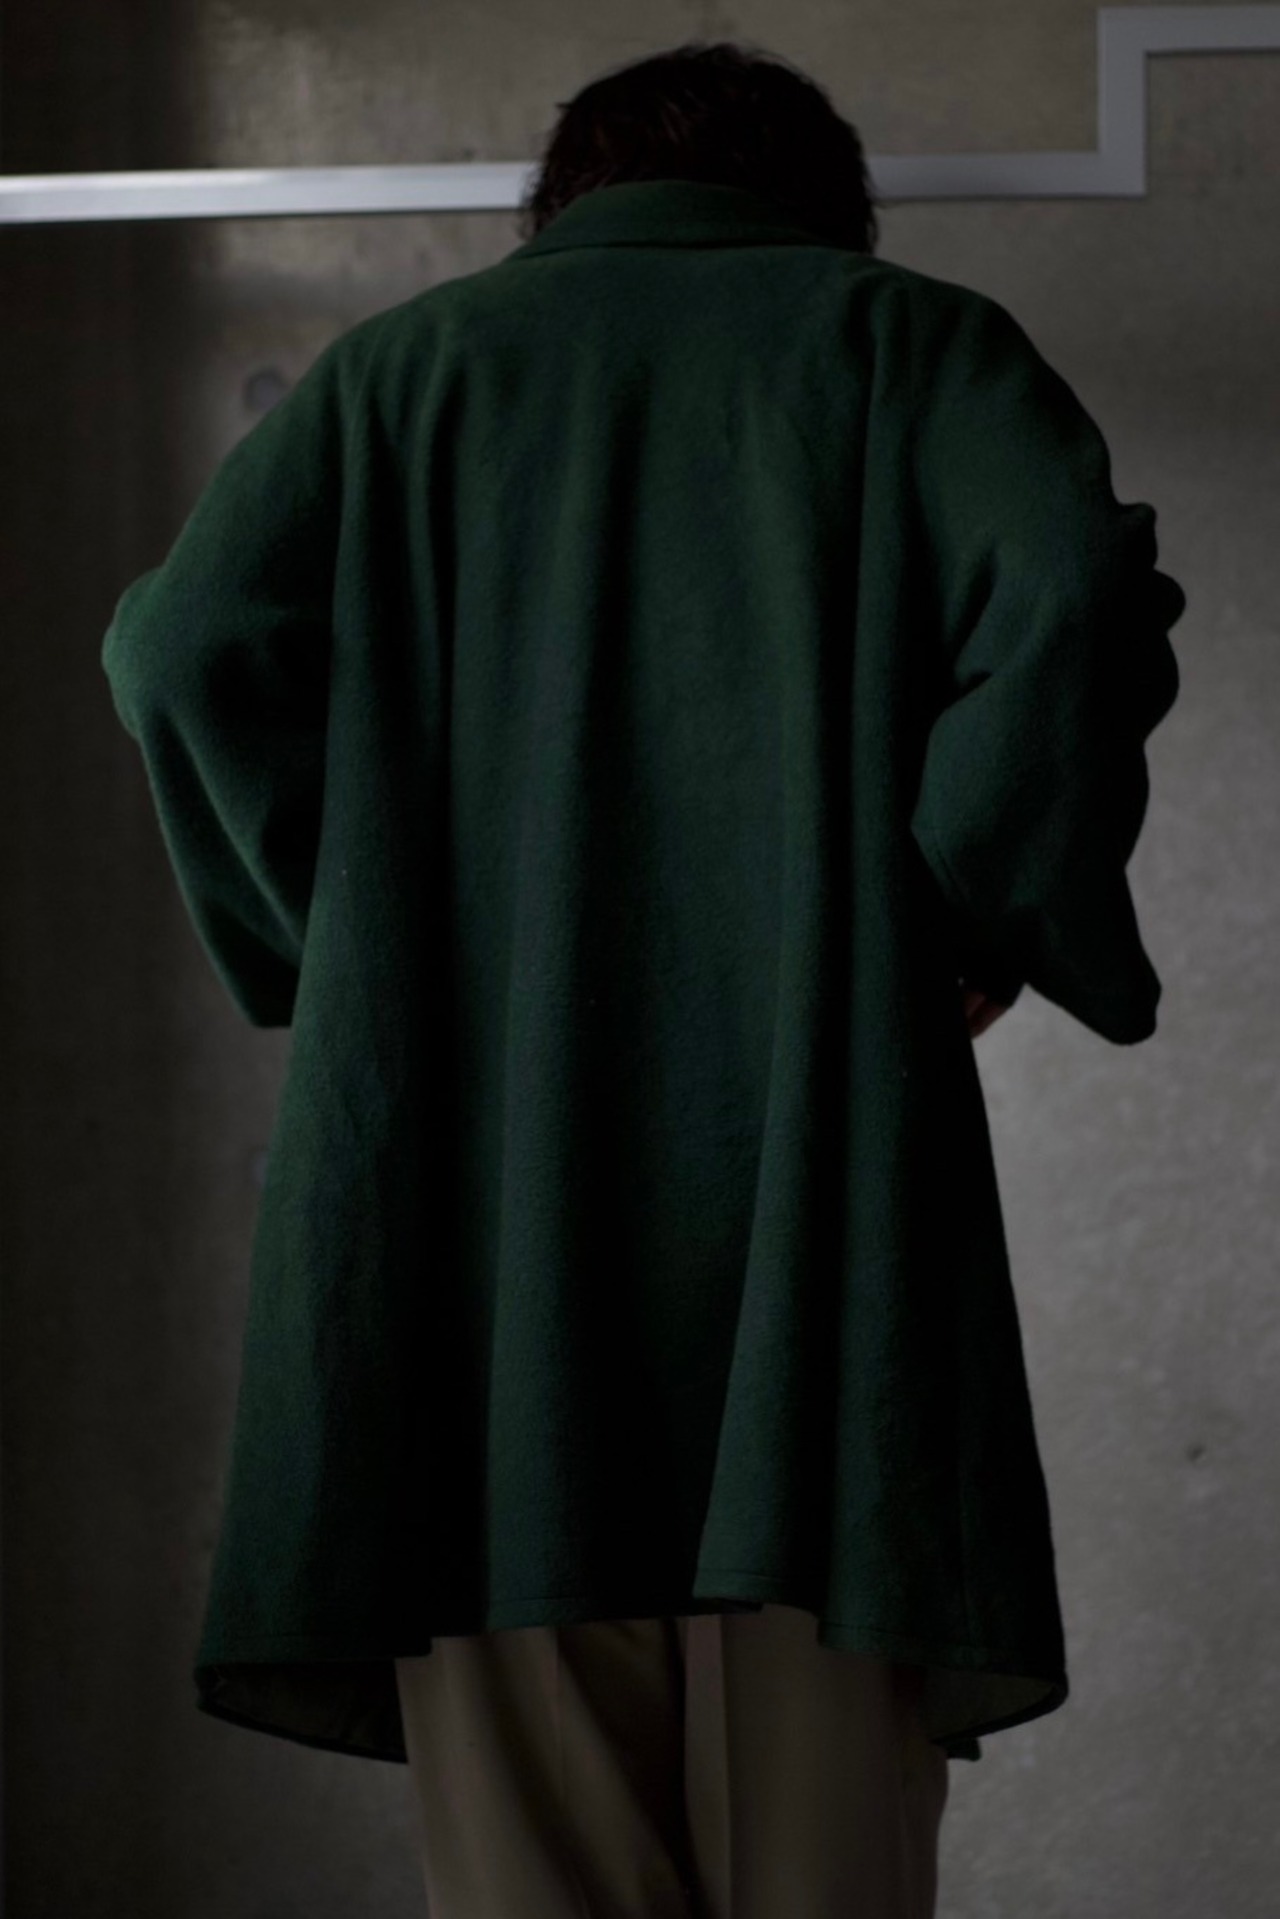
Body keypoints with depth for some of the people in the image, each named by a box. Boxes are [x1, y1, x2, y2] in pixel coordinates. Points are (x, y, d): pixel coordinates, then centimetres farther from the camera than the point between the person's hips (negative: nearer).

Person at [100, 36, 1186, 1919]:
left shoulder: (404, 365, 18)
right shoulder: (908, 343, 14)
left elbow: (189, 646, 1)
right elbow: (1076, 596, -7)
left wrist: (366, 951, 8)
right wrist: (986, 930, 3)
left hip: (473, 1192, 1)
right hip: (814, 1186, -1)